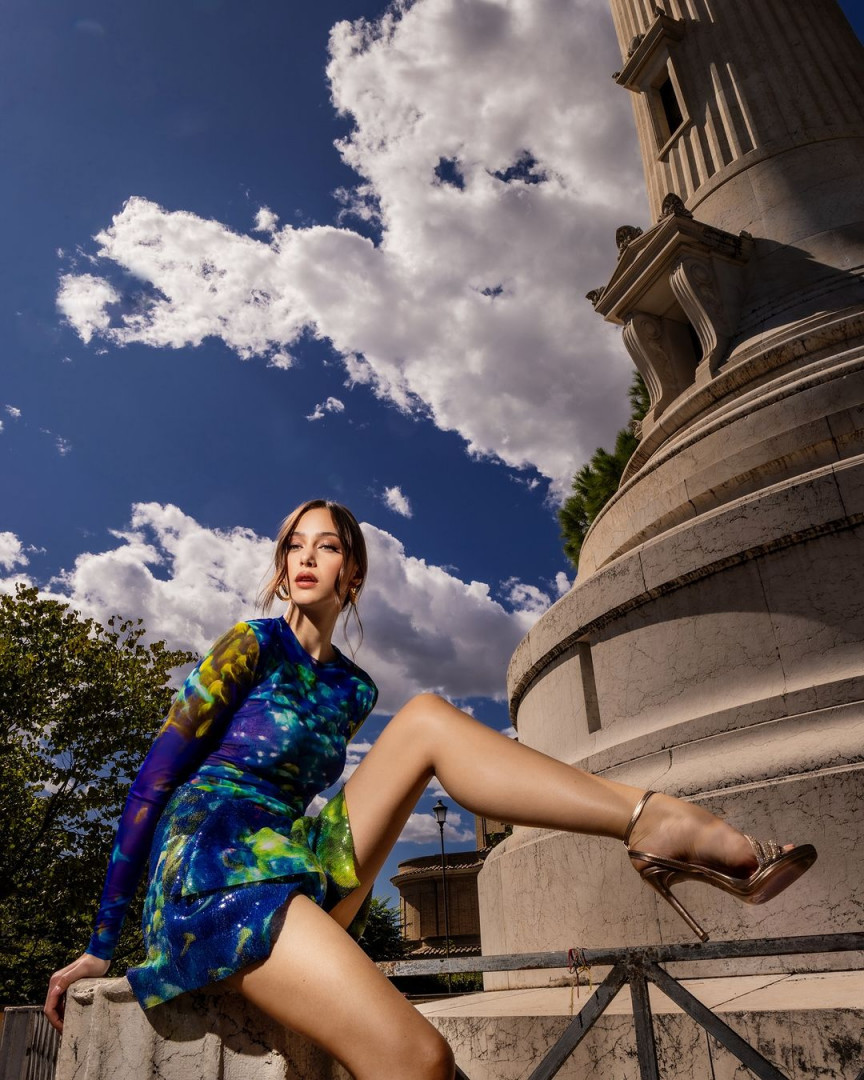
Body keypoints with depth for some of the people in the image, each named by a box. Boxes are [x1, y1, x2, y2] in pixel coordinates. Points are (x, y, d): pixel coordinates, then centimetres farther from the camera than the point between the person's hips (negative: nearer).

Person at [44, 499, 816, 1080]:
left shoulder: (355, 689, 15)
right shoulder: (253, 645, -1)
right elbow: (154, 778, -3)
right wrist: (102, 944, -2)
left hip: (301, 865, 6)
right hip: (213, 869, -5)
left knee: (427, 719, -9)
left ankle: (658, 823, -22)